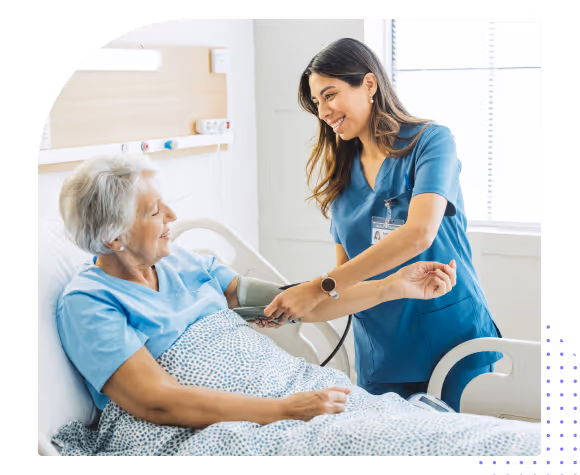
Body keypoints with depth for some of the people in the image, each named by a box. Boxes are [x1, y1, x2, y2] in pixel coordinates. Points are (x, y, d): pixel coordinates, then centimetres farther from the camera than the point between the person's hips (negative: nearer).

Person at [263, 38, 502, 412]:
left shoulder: (430, 141, -7)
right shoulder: (341, 174, 10)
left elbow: (419, 233, -23)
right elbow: (346, 266, 13)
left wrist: (322, 288, -26)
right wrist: (296, 304, -7)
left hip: (451, 339, -4)